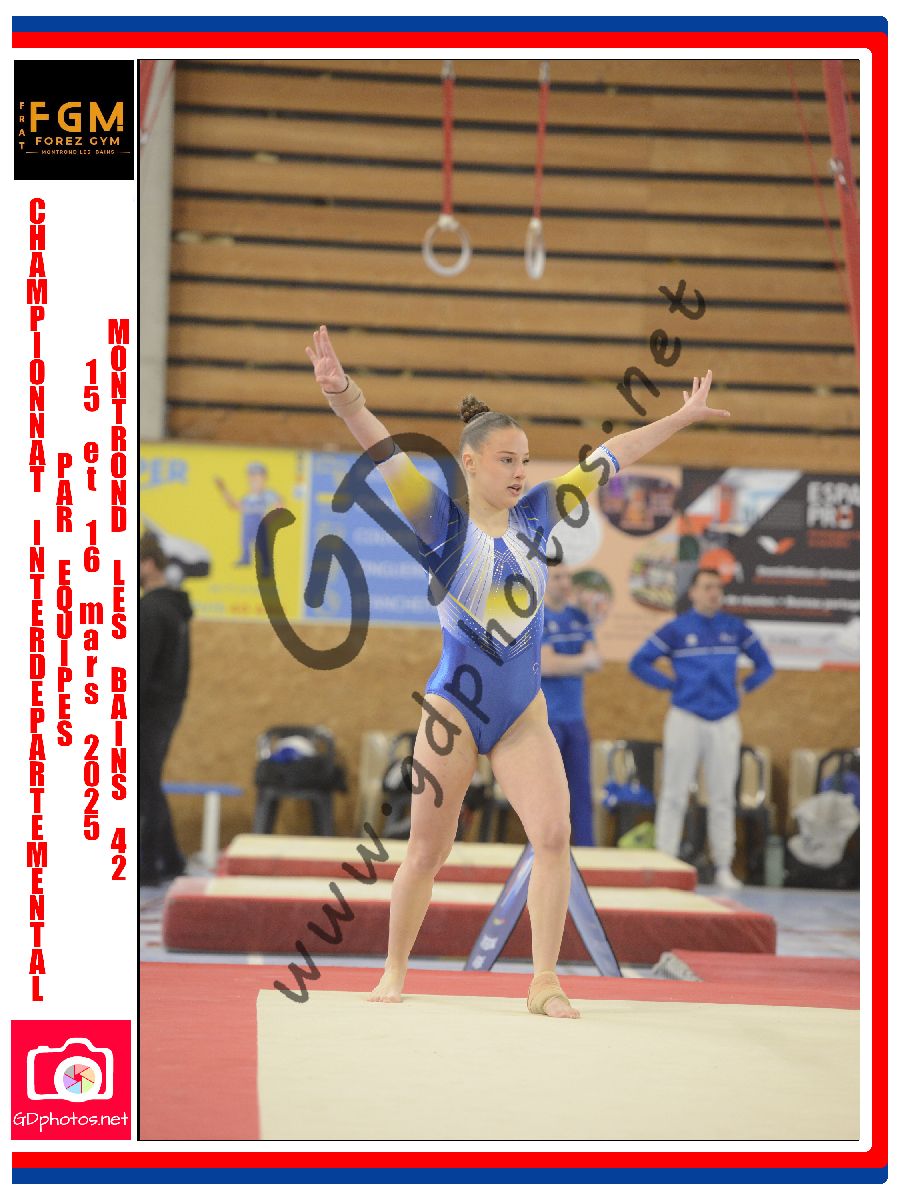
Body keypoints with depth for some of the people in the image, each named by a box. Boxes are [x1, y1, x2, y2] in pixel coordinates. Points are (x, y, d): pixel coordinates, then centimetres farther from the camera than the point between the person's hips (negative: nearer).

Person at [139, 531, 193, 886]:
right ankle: (169, 860, 21)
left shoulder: (151, 609, -17)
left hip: (148, 710, -10)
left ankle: (147, 868, -1)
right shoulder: (175, 607, 14)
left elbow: (139, 667, -21)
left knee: (144, 790, -4)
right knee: (151, 787, 17)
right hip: (168, 707, 10)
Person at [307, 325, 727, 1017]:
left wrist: (684, 417, 18)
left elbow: (605, 461, 11)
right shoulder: (444, 524, -7)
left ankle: (545, 983, -3)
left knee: (555, 836, -12)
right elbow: (389, 455, -23)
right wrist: (345, 399, -39)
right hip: (454, 708, -3)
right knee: (427, 853, 4)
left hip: (524, 712, 4)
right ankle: (395, 972, 24)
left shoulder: (534, 515, 5)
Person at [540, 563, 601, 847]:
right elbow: (546, 664, -17)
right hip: (543, 719, -6)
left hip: (575, 717, 6)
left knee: (581, 793, 5)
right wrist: (583, 660, -4)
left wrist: (563, 664, -15)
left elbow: (594, 661, 2)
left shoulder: (580, 618, 13)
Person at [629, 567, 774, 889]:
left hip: (725, 722, 2)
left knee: (722, 797, 4)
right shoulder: (676, 629, 0)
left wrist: (744, 686, 6)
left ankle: (724, 867, 9)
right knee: (674, 793, -1)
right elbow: (639, 663, 2)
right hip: (685, 719, -2)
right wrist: (670, 684, -3)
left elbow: (764, 664, 18)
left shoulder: (735, 628, 8)